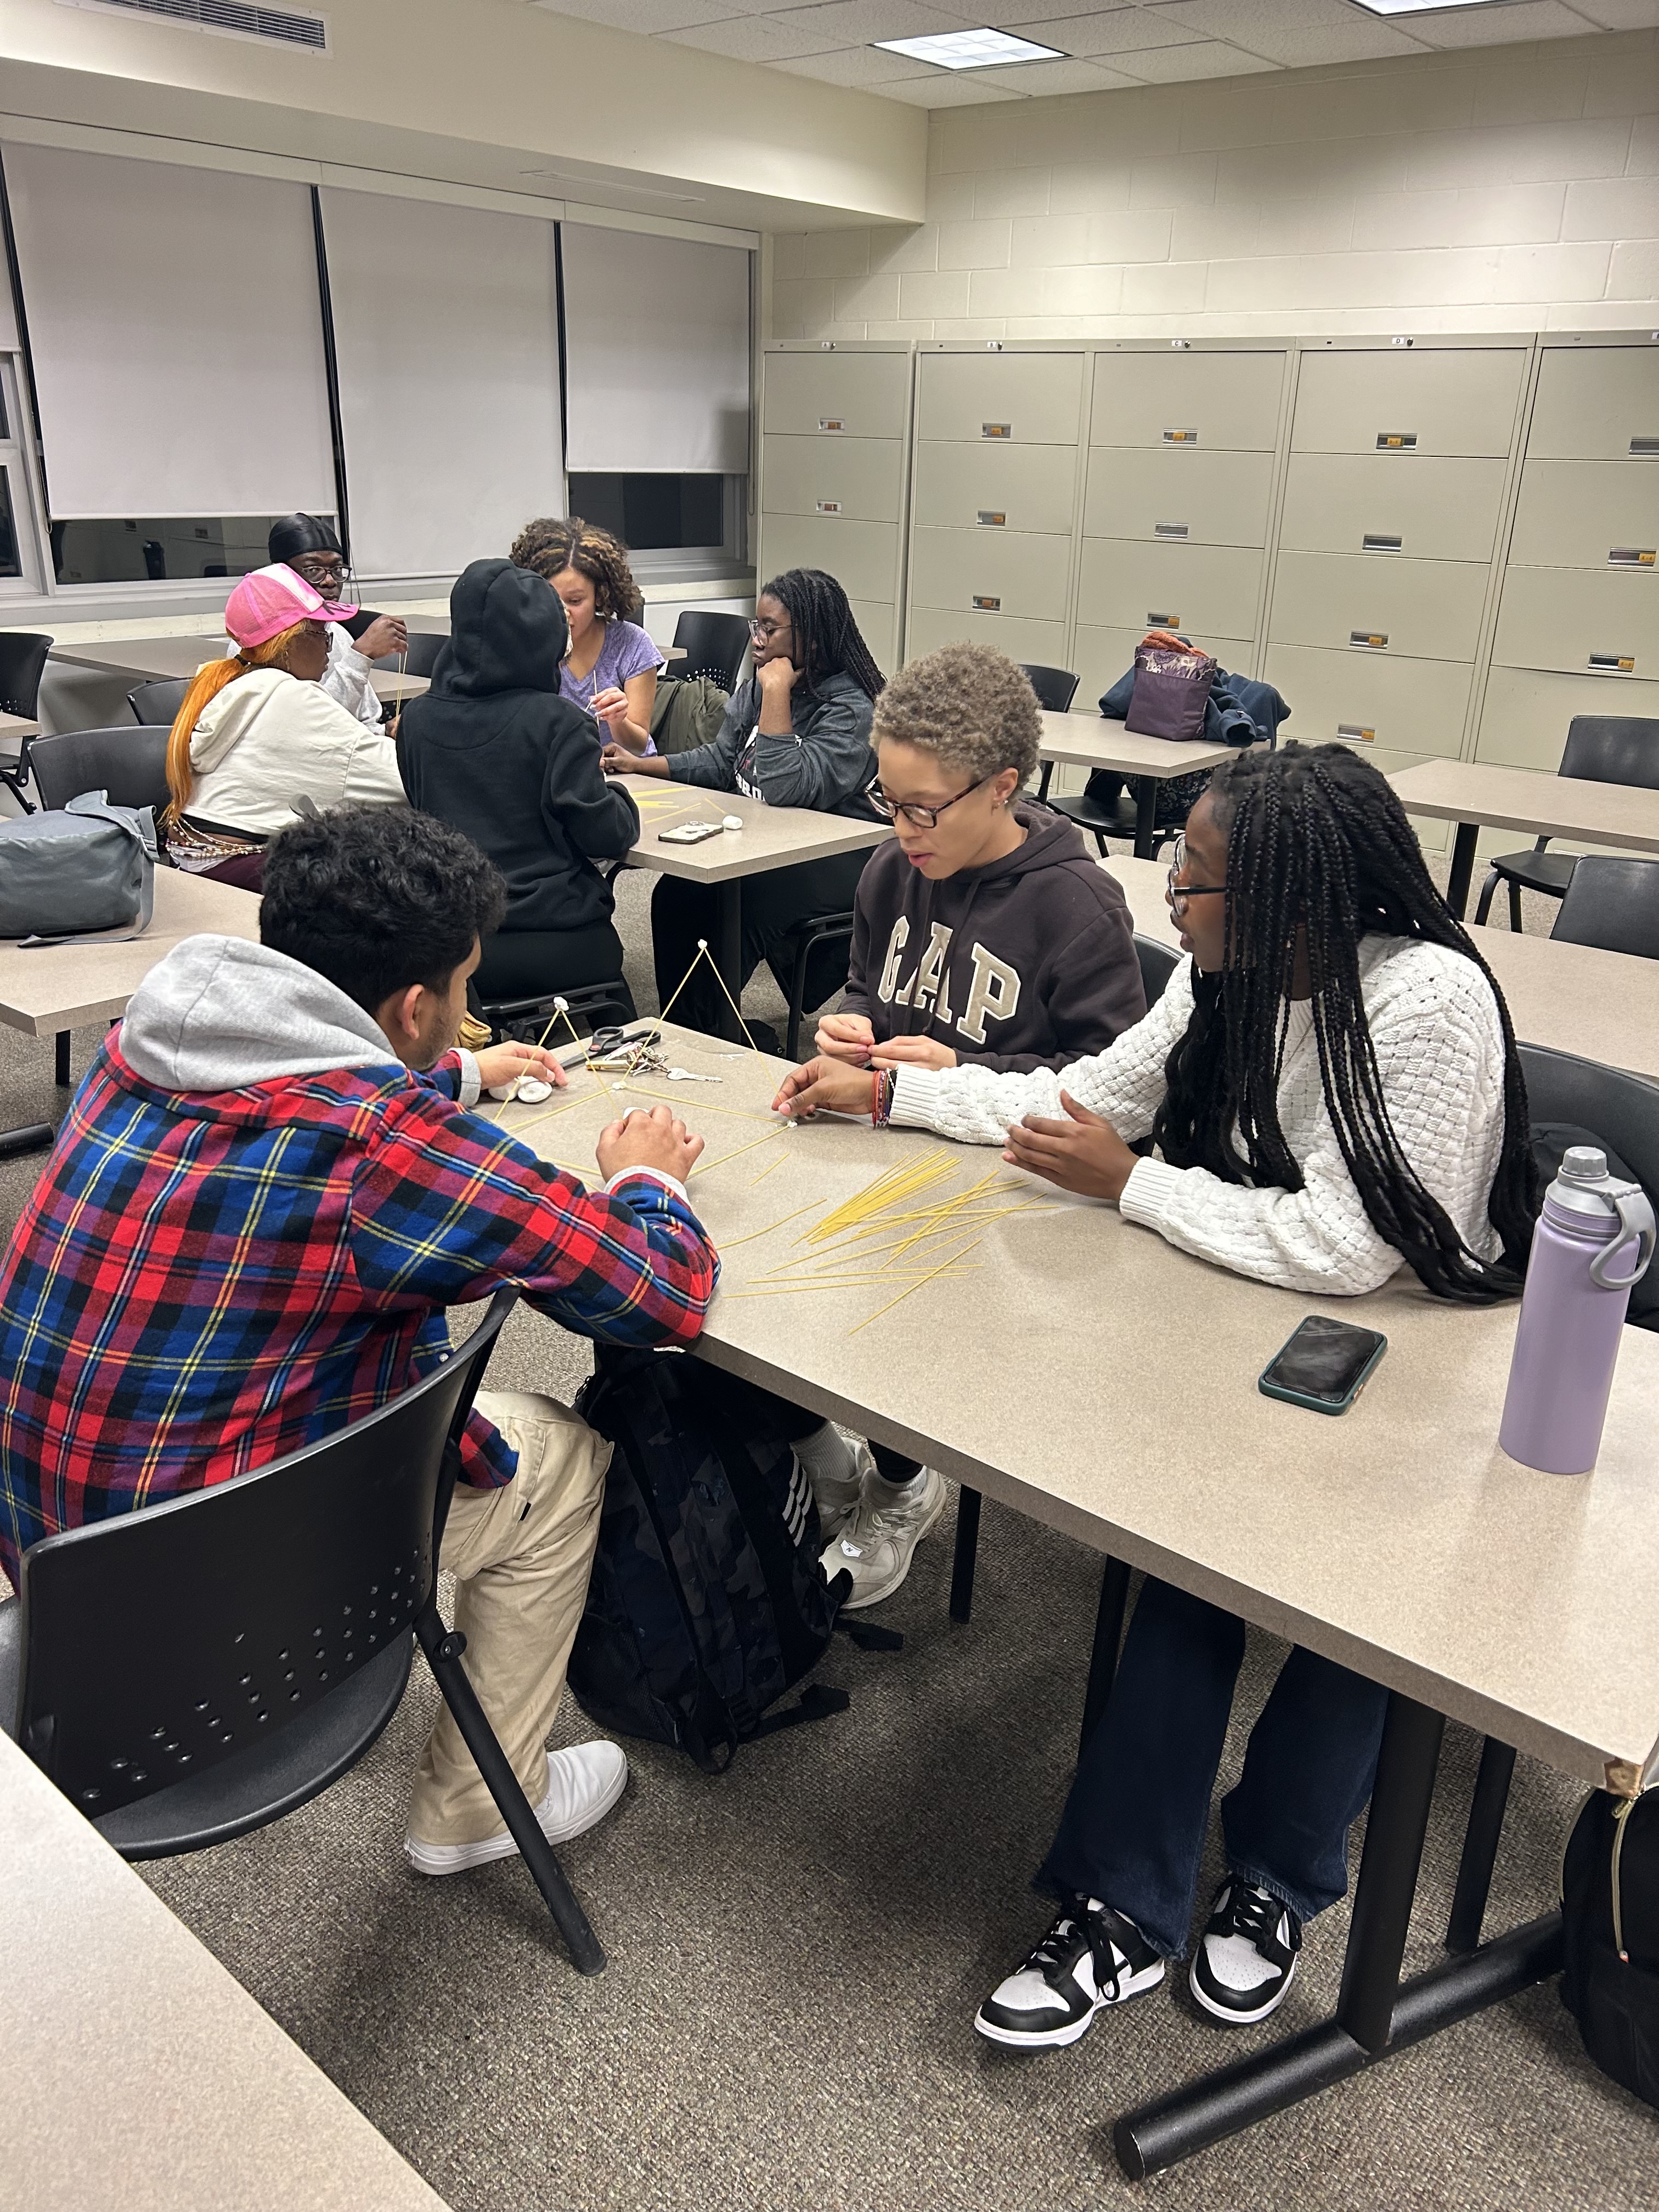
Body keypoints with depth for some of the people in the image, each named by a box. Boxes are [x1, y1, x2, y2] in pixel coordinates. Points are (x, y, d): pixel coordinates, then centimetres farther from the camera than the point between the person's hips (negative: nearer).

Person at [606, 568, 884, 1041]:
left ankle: (701, 1025, -8)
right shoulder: (754, 688, 10)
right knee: (677, 891, -13)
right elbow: (720, 761, 21)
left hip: (834, 858, -8)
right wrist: (640, 765, 11)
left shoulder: (851, 709, -16)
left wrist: (777, 692, -24)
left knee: (744, 904, -28)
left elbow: (784, 788, -28)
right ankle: (678, 1029, -2)